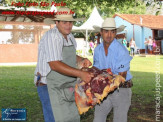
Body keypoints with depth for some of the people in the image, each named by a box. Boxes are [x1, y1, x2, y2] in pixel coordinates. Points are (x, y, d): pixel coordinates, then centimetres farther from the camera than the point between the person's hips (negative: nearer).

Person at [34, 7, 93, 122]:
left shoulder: (70, 37, 8)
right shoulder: (52, 36, -19)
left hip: (66, 86, 9)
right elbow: (55, 65, -29)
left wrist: (82, 60, 3)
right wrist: (80, 74, -33)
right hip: (50, 86, -8)